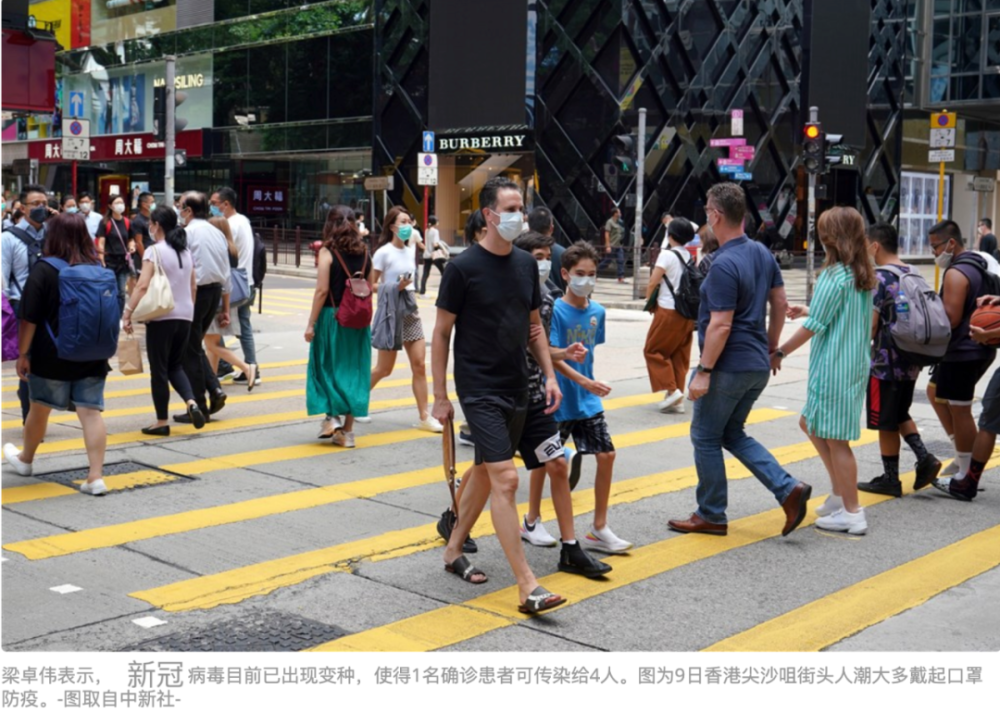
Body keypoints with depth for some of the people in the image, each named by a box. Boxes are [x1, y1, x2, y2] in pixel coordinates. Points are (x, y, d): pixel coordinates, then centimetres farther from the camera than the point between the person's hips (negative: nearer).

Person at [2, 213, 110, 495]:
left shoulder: (44, 270, -10)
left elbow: (29, 319, -12)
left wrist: (23, 353, -4)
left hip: (52, 357, -3)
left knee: (39, 408, 17)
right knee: (91, 412, -2)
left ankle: (25, 459, 39)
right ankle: (96, 476, -8)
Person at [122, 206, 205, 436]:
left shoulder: (154, 252, -9)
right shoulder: (185, 251, 10)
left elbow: (142, 286, -18)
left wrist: (127, 314, -16)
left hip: (161, 316, -6)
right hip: (185, 316, 6)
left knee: (159, 369, 3)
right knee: (175, 365, 18)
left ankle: (162, 421, 9)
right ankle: (191, 402, -6)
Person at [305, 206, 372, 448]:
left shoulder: (327, 252, -7)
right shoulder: (364, 252, 5)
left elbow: (322, 290, -12)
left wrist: (311, 324, -8)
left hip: (332, 317, -4)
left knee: (326, 367, 13)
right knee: (353, 370, 8)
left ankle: (331, 415, 3)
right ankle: (347, 430, 11)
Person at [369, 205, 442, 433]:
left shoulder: (411, 250, 9)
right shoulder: (383, 253, -10)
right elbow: (371, 285, -12)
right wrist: (396, 287, -22)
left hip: (410, 311, 6)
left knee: (419, 365, -1)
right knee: (384, 369, 1)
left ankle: (424, 417, 2)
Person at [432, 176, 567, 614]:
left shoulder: (526, 264, 7)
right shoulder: (463, 268, -11)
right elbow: (441, 334, -7)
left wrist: (550, 375, 7)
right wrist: (440, 396, -7)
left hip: (516, 389, 7)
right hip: (479, 390, -7)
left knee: (485, 472, 16)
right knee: (505, 479, -12)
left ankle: (453, 550, 34)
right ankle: (527, 587, -10)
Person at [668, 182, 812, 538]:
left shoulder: (724, 265, -20)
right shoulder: (762, 253, 6)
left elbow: (721, 325, -23)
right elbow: (780, 303, 13)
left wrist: (704, 372, -18)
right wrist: (771, 347, 23)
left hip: (728, 366, -9)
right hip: (757, 365, 9)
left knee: (706, 438, 7)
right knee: (733, 434, 20)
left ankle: (711, 516, 17)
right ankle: (788, 489, 6)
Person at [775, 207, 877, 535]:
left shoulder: (834, 276, -17)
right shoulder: (864, 276, 9)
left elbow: (815, 326, -16)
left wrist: (780, 352, -8)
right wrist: (808, 310, 14)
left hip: (833, 367, -9)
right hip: (857, 364, 9)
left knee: (836, 438, -1)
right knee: (811, 424, 20)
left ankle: (852, 513, 6)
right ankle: (840, 495, 23)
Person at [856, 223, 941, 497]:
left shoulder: (880, 277, -16)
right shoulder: (912, 274, 8)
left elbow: (871, 324, -19)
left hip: (887, 362, -8)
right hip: (911, 361, 8)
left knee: (886, 423, 3)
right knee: (900, 414, 23)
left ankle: (890, 479, 12)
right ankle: (924, 459, 10)